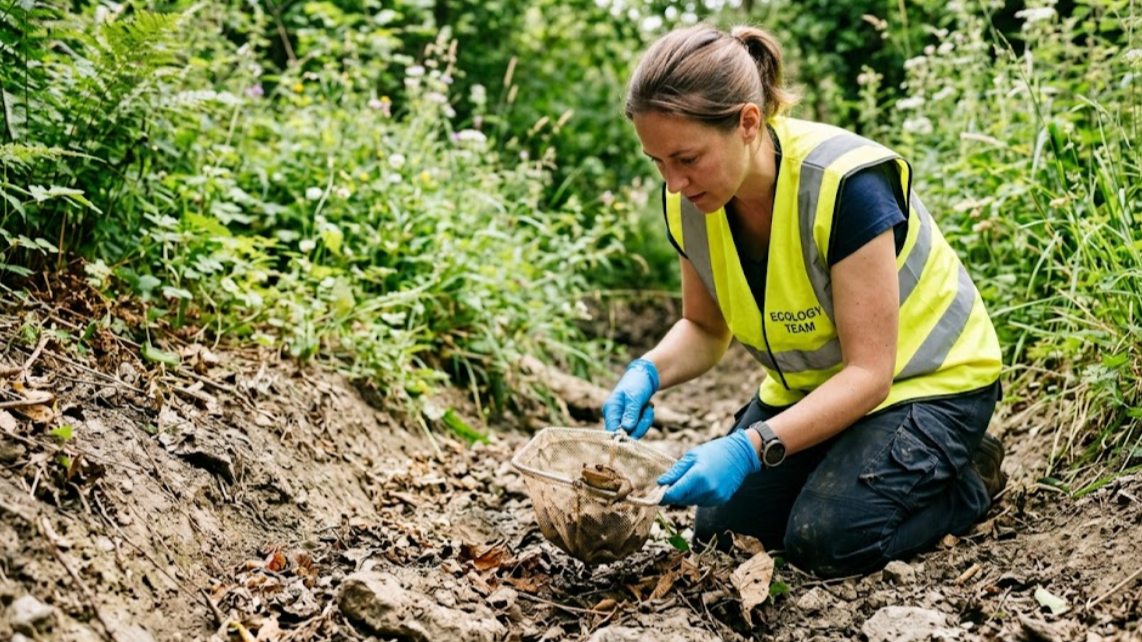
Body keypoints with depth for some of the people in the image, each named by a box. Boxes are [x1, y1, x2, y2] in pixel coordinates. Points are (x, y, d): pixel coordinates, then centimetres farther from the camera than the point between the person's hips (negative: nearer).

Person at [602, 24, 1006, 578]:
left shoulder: (845, 186, -34)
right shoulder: (688, 203, -15)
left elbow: (870, 373, -31)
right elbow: (705, 329, 1)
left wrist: (750, 448, -42)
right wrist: (648, 373, -22)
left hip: (923, 378, -6)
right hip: (810, 384, 7)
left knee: (828, 540, -23)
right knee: (721, 533, -2)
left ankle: (968, 480, 5)